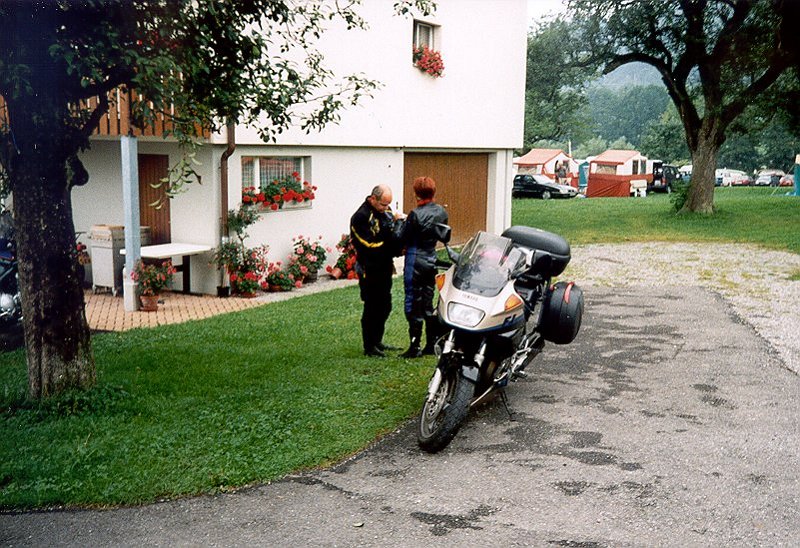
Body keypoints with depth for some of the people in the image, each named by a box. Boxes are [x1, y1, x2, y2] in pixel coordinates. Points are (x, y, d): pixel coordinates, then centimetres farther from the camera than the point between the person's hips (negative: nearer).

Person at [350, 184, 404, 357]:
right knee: (372, 309, -1)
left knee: (385, 306, 16)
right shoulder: (361, 216, -17)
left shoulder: (385, 211, 9)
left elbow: (393, 236, 15)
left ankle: (377, 341, 30)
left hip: (384, 267, 8)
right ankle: (369, 347, 10)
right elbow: (369, 244, -22)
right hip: (370, 270, -8)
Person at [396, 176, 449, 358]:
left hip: (415, 262, -7)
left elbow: (402, 239, -13)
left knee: (413, 305, 1)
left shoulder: (416, 215, -19)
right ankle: (433, 344, 21)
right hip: (432, 260, 7)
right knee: (428, 304, 15)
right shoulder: (441, 212, 2)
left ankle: (415, 347, 5)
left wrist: (402, 222, 2)